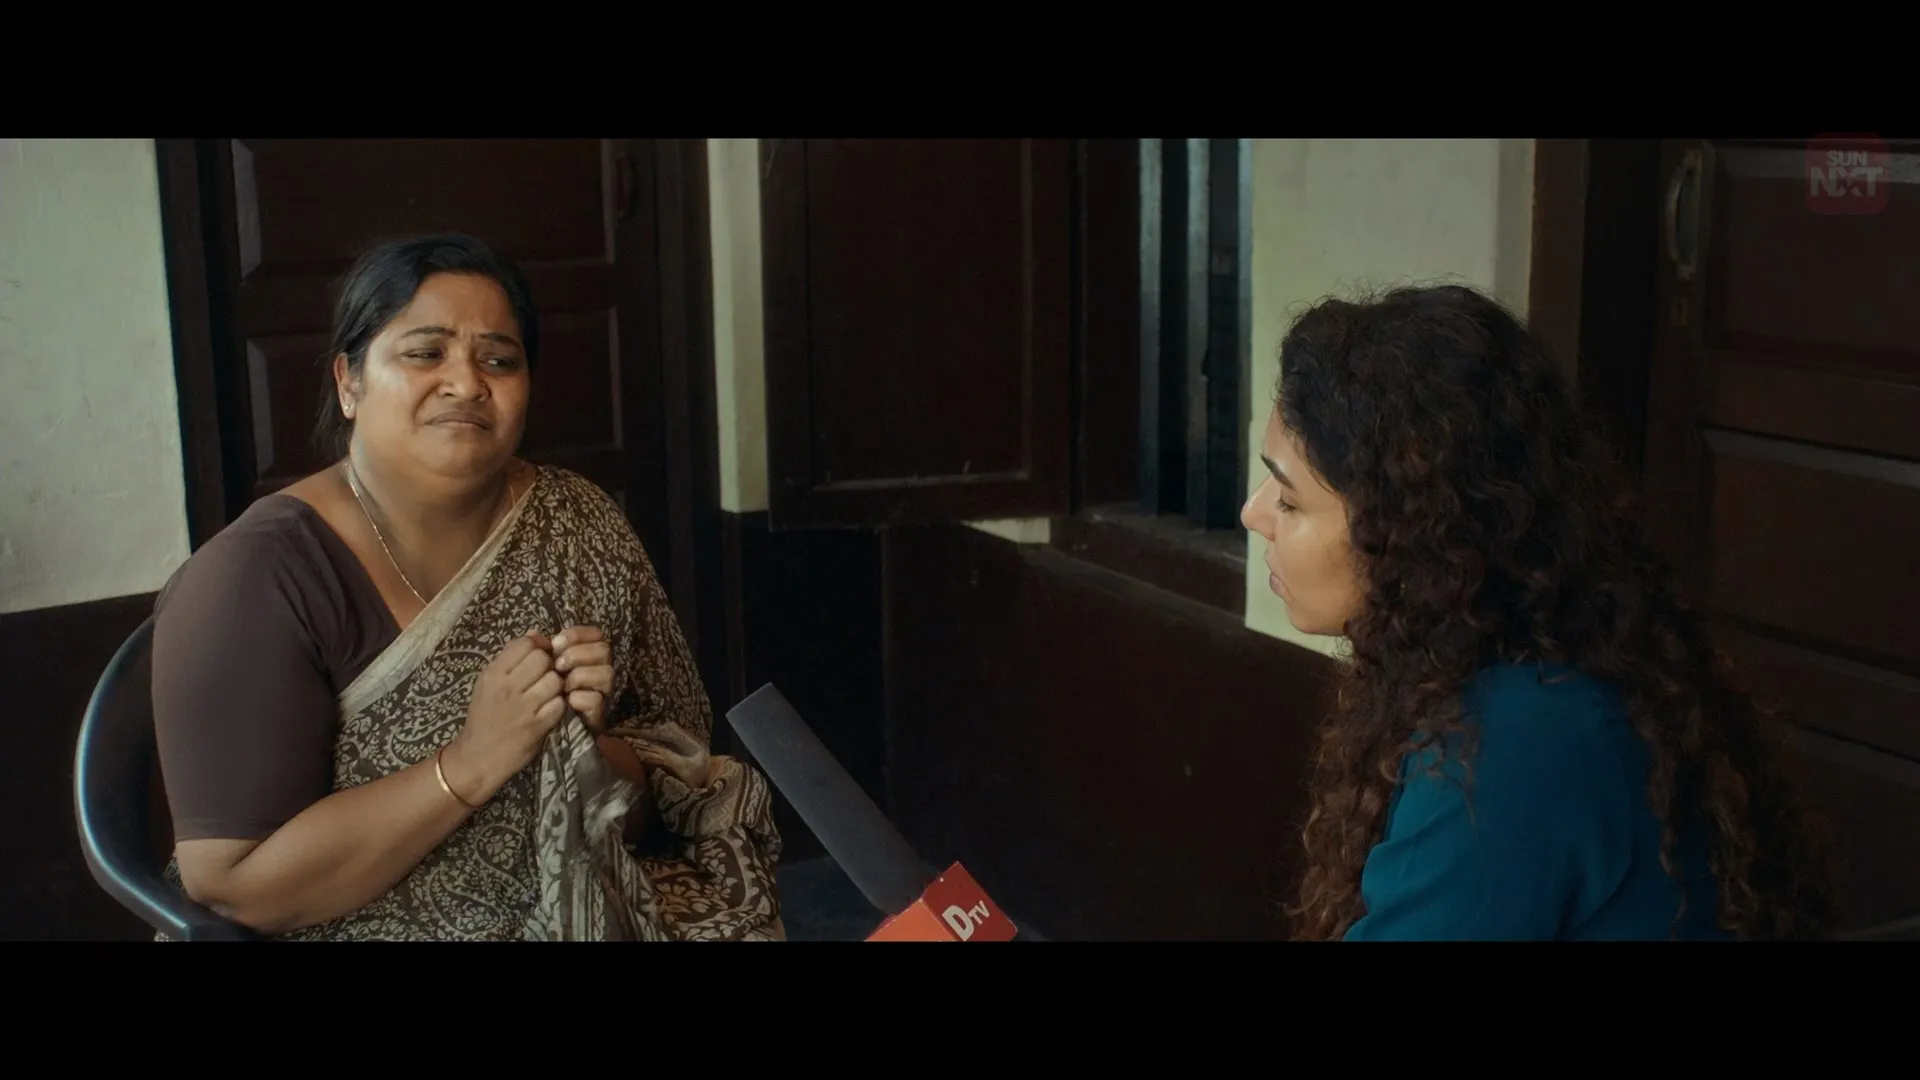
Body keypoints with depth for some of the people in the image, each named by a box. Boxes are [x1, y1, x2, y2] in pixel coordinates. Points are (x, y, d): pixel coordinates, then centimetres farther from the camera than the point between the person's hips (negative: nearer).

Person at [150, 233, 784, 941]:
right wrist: (471, 763, -24)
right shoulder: (256, 580, -14)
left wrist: (594, 750, -18)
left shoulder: (578, 529, -1)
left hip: (583, 909, 4)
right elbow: (230, 884, -18)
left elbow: (669, 795, 3)